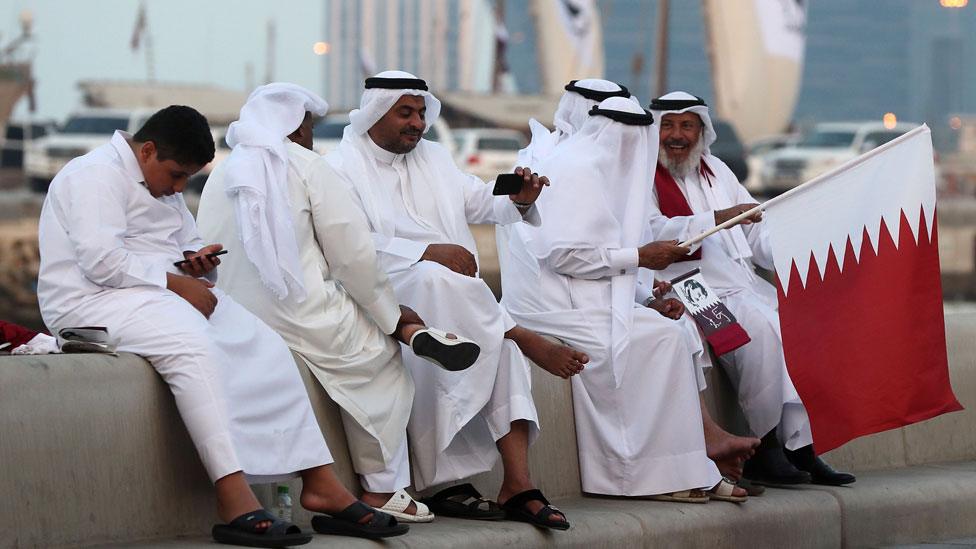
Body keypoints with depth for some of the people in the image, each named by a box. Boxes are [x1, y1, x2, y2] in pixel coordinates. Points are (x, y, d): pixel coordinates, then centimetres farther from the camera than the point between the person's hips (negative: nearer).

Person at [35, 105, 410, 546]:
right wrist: (175, 282, -18)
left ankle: (320, 485, -9)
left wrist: (194, 261, 5)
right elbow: (100, 260, -21)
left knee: (267, 349, -5)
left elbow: (184, 245, 30)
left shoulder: (162, 187, 21)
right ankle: (234, 500, -43)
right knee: (192, 346, -36)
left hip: (164, 295, 10)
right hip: (94, 301, -10)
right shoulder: (97, 175, -10)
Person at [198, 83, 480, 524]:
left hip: (233, 320, 6)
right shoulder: (305, 165, -3)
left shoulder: (220, 176, 13)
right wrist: (392, 316, 8)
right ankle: (381, 489, 13)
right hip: (301, 318, -6)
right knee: (381, 357, 17)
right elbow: (353, 254, -6)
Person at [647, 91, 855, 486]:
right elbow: (654, 233, -16)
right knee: (759, 325, -31)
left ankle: (801, 446, -21)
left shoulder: (715, 171, 24)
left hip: (743, 285, 7)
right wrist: (723, 217, -25)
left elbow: (759, 235, 23)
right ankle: (764, 449, -23)